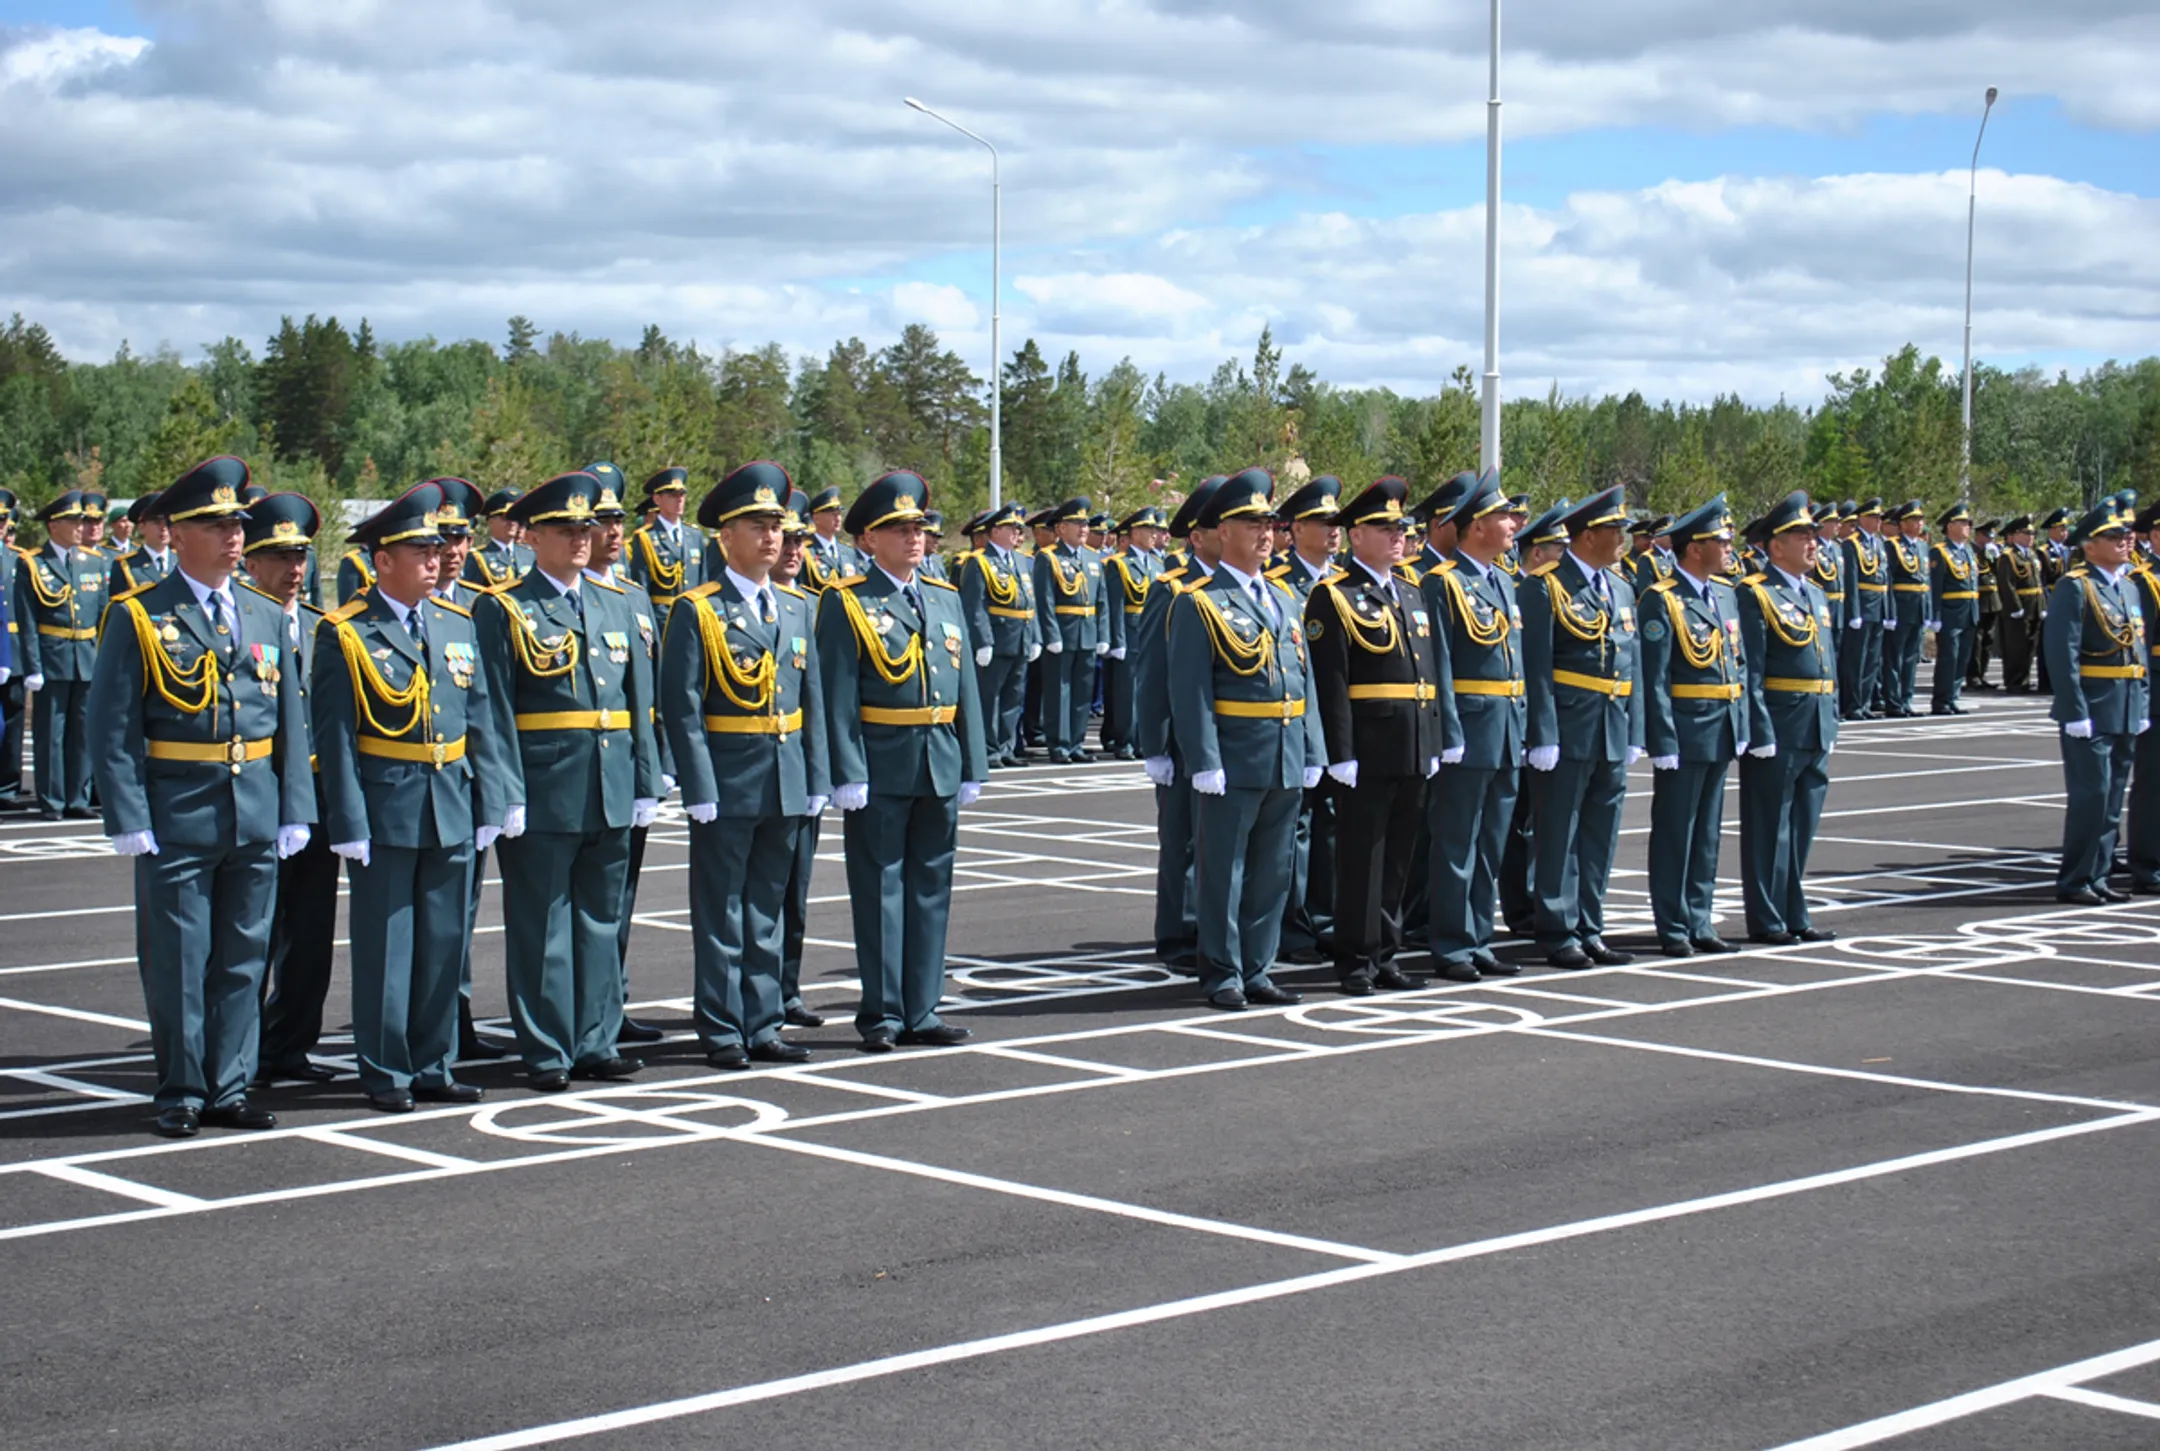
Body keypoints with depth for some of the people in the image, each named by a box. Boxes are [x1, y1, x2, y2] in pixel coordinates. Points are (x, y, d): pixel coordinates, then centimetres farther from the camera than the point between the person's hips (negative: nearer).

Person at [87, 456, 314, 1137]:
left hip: (256, 819, 4)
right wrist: (130, 820, -14)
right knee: (177, 960, 3)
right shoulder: (140, 619, -4)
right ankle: (180, 1093, 14)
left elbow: (292, 721, 12)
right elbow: (111, 728, -7)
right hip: (176, 819, -4)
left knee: (243, 958, 9)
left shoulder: (267, 617, 11)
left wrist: (295, 812, 4)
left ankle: (229, 1088, 18)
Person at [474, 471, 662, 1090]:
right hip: (543, 794, -5)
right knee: (541, 926, 1)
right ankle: (546, 1053, 8)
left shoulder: (613, 604, 14)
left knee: (600, 921, 11)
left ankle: (595, 1043, 19)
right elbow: (494, 710, -8)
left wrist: (646, 783, 10)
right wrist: (507, 795, -15)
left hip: (610, 794, 5)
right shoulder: (503, 610, -3)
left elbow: (637, 699, 15)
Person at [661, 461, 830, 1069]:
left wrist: (816, 780, 6)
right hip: (728, 782, -5)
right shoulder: (697, 611, -7)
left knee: (769, 908, 12)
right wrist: (700, 789, -16)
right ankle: (722, 1031, 8)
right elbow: (681, 706, -10)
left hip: (787, 783, 5)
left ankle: (763, 1025, 18)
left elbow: (812, 697, 12)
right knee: (721, 911, 2)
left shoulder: (798, 607, 11)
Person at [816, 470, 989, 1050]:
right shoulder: (846, 603, -4)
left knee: (931, 887, 9)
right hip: (880, 768, -5)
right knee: (879, 888, 1)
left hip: (940, 764, 5)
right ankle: (881, 1013, 8)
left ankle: (921, 1012, 17)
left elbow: (965, 687, 14)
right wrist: (848, 775, -15)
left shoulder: (946, 599, 13)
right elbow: (837, 696, -9)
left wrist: (971, 767, 9)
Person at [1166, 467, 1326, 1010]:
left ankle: (1256, 970, 20)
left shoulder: (1284, 600, 15)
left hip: (1285, 761, 7)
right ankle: (1222, 975, 9)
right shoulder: (1199, 604, -7)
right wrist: (1205, 762, -18)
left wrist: (1312, 753, 10)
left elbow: (1304, 679, 16)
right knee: (1223, 870, 1)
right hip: (1234, 761, -7)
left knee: (1272, 873, 12)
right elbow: (1190, 690, -12)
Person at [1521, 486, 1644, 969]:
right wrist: (1544, 736, -17)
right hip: (1568, 731, -7)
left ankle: (1590, 931, 19)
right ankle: (1559, 935, 6)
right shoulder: (1547, 587, -8)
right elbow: (1537, 667, -13)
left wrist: (1634, 733, 12)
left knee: (1600, 836, 11)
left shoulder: (1621, 589, 15)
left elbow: (1632, 665, 17)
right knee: (1559, 837, 0)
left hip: (1613, 734, 7)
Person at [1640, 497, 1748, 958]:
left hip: (1722, 731, 7)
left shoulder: (1726, 593, 11)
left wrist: (1742, 726, 10)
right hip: (1684, 731, -7)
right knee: (1674, 833, 1)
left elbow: (1739, 664, 16)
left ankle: (1700, 922, 21)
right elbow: (1655, 678, -15)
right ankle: (1673, 929, 8)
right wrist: (1664, 742, -18)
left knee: (1708, 833, 13)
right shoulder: (1662, 600, -12)